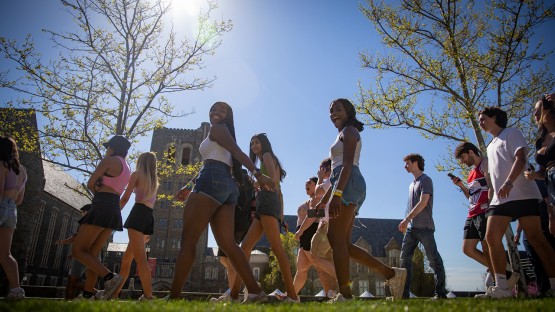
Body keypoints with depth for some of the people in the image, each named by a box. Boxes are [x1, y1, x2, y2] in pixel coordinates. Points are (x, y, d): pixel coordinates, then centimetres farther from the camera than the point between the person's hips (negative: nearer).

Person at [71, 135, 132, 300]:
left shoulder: (109, 160, -3)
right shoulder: (127, 169, 22)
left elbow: (90, 184, -2)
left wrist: (98, 192, 15)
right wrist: (101, 191, 7)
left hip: (102, 208, -9)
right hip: (114, 211, 9)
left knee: (78, 250, -7)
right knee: (92, 253, 10)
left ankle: (110, 277, -21)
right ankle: (87, 294, 6)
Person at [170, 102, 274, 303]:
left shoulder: (216, 129, 9)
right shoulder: (223, 134, 35)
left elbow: (238, 152, -6)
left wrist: (257, 174, -19)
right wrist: (190, 186, 39)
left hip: (212, 180, -8)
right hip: (228, 186, 8)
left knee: (188, 239, -7)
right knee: (227, 243, -1)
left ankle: (173, 296, -10)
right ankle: (255, 292, -9)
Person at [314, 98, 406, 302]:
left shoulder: (349, 131, 3)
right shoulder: (344, 136, 32)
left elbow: (347, 164, -13)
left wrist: (336, 193, -25)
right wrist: (323, 201, 29)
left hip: (349, 184, -10)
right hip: (346, 186, 10)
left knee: (337, 239, -14)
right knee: (342, 242, 4)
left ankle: (345, 295, -14)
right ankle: (392, 274, 6)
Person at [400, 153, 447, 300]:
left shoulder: (425, 180, -4)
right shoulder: (412, 185, 21)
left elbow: (423, 202, -15)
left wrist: (406, 219, -17)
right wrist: (406, 222, 12)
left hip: (424, 227, -8)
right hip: (411, 227, 8)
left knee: (433, 258, -3)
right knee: (405, 257, 2)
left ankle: (440, 292, 3)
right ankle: (404, 293, 4)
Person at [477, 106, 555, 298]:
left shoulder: (511, 133, 4)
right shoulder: (491, 146, 25)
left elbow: (520, 158, -11)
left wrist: (509, 182, -25)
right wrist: (495, 193, 17)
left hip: (522, 194, -7)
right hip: (500, 198, 7)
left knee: (535, 238, -9)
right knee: (492, 237, -6)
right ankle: (502, 287, -4)